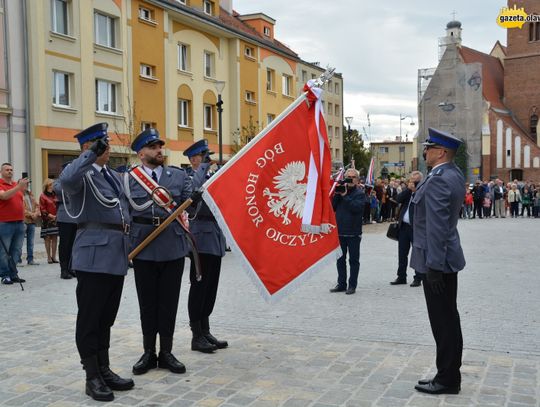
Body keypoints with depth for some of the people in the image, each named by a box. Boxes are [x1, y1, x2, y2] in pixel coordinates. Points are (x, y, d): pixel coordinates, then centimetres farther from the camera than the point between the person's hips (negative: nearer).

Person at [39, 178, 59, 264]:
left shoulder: (55, 195, 13)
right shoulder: (43, 196, -2)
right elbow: (42, 209, -7)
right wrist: (51, 216, -13)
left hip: (56, 219, 5)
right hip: (47, 220, -5)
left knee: (55, 238, 4)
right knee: (47, 238, -1)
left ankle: (54, 256, 10)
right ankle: (49, 257, 3)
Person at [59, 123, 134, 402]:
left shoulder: (113, 176, 19)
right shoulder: (82, 174, -7)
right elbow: (67, 180, -31)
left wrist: (126, 244, 20)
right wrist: (92, 154, -30)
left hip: (116, 253, 8)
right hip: (93, 253, -8)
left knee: (106, 316, 15)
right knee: (90, 317, 2)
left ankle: (104, 370, 25)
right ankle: (93, 377, 11)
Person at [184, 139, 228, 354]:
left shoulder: (211, 177, 16)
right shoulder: (188, 178, -7)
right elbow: (192, 191, -30)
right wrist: (204, 167, -23)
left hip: (215, 238, 8)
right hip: (202, 238, -8)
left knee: (211, 287, 11)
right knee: (199, 286, -2)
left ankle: (205, 332, 20)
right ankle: (197, 336, 7)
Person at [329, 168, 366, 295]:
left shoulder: (360, 194, -3)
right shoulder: (340, 190, 10)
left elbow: (356, 207, -21)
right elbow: (332, 207, 4)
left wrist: (345, 196, -18)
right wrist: (337, 194, -8)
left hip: (353, 232, -5)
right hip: (340, 231, 5)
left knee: (353, 260, 4)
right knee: (340, 259, 12)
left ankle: (352, 285, 10)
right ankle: (341, 284, 21)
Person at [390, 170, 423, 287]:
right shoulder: (407, 190, 12)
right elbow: (398, 199, -3)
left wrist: (415, 191, -17)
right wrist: (408, 189, -12)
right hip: (404, 226, 6)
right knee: (402, 253, 11)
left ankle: (418, 278, 10)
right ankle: (401, 277, 21)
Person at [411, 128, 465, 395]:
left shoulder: (438, 180, -20)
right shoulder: (454, 174, 11)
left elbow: (437, 226, -24)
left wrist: (433, 265, -22)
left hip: (436, 262, -10)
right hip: (448, 258, 10)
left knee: (443, 321, -1)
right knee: (448, 319, 16)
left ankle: (447, 380, 10)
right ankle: (449, 375, 28)